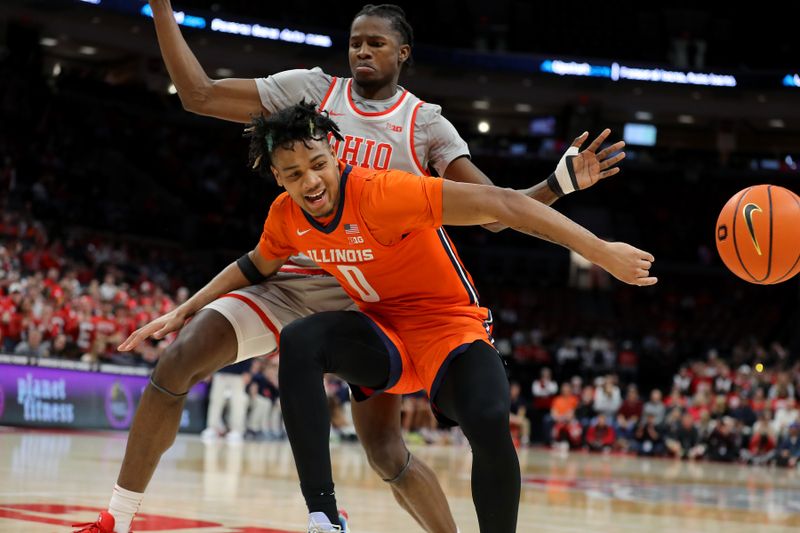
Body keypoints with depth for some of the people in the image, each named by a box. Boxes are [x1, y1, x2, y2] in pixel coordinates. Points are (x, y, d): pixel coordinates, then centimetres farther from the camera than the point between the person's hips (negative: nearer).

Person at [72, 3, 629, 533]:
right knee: (178, 360, -16)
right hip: (293, 280, 2)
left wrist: (560, 183, -21)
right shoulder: (309, 89, 3)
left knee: (386, 452, -8)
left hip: (369, 300, -1)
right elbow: (198, 94, 1)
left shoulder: (426, 124, 0)